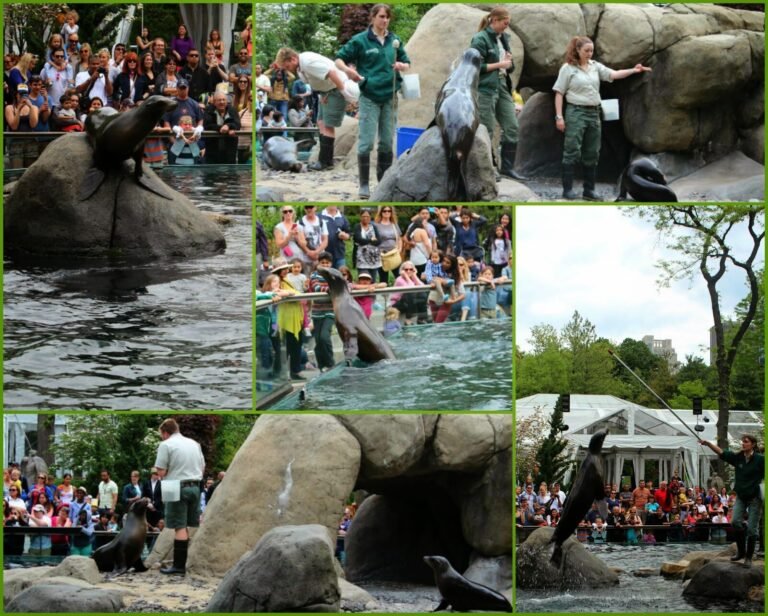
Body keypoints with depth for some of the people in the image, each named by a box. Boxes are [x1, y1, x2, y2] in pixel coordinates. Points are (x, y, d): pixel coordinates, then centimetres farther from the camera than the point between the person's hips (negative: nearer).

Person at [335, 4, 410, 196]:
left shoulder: (395, 41, 9)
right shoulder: (360, 40, -2)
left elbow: (407, 63, 17)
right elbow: (339, 59, 2)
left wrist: (401, 66, -6)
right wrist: (348, 70, -19)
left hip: (389, 97, 4)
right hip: (369, 97, -4)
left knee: (387, 142, 7)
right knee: (366, 142, -5)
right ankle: (363, 185, 2)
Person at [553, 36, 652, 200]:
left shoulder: (595, 66, 10)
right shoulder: (568, 68, -3)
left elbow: (613, 74, -1)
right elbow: (559, 93, -4)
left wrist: (633, 70, -17)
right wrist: (559, 116, -11)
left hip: (594, 113, 6)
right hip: (576, 112, -6)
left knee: (592, 154, 8)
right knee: (572, 152, -7)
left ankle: (589, 190, 15)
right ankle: (567, 190, -3)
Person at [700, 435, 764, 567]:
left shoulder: (760, 459, -11)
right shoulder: (737, 457, -1)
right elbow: (721, 452, -6)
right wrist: (708, 444, -20)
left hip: (755, 498, -3)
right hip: (741, 496, 4)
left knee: (752, 528, -1)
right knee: (735, 521, -11)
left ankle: (749, 557, 11)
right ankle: (741, 551, 8)